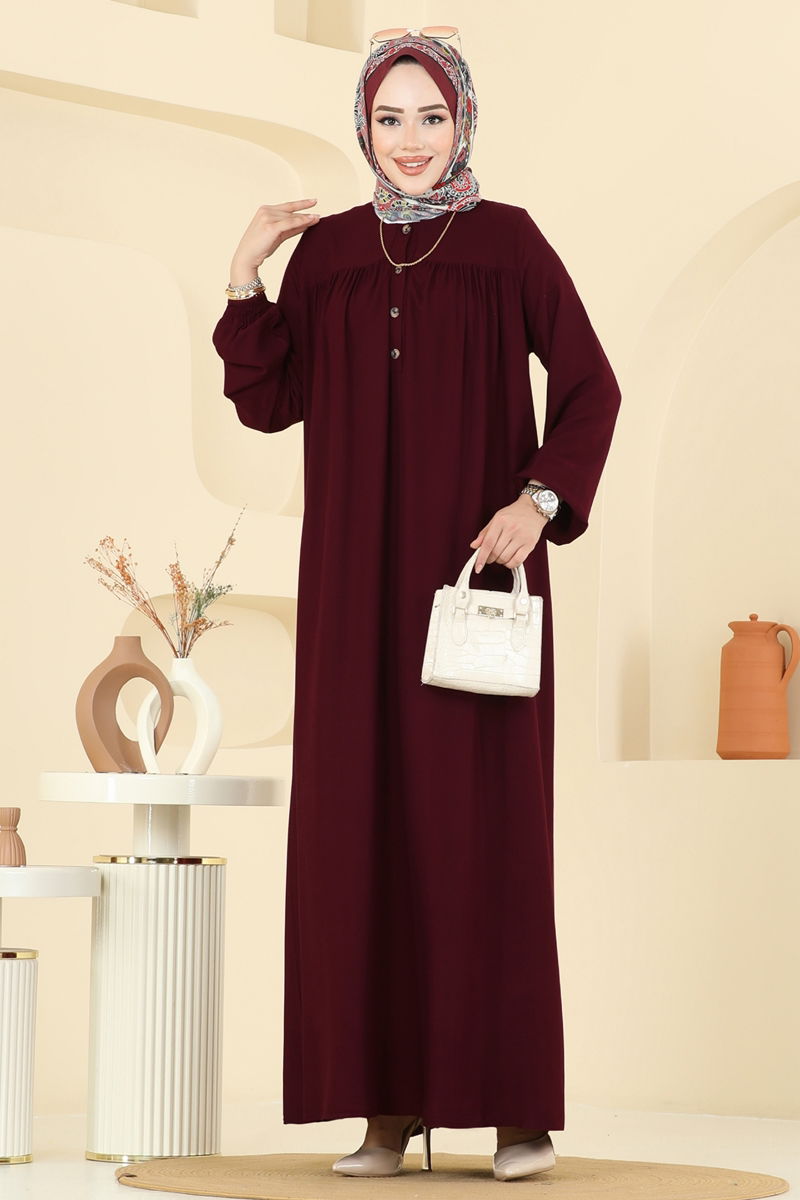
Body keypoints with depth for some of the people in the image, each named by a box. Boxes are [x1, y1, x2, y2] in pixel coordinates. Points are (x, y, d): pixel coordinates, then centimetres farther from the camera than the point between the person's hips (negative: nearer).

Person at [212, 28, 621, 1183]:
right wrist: (244, 273, -2)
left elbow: (591, 387, -2)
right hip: (359, 577, 3)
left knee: (489, 823, -6)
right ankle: (393, 1101, 5)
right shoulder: (325, 249, 11)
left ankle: (520, 1100, -1)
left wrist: (539, 503, -16)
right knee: (367, 819, 0)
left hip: (477, 567, -3)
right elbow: (268, 404, 6)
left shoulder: (509, 240, 2)